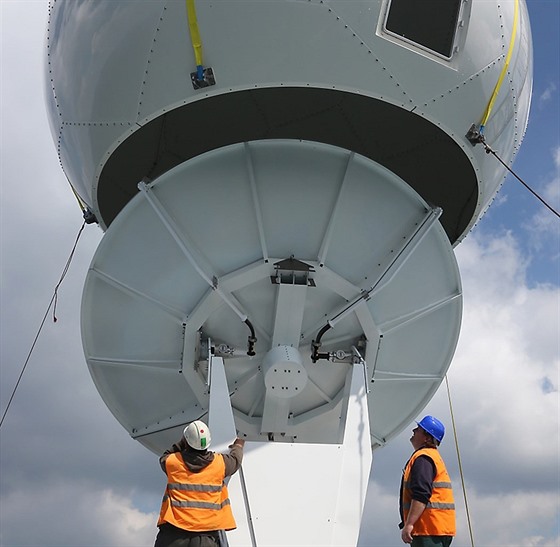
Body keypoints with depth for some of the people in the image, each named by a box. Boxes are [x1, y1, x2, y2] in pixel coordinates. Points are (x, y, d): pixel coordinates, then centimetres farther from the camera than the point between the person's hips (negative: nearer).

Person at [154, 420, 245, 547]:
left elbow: (164, 458, 28)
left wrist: (181, 443, 31)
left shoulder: (172, 461, 2)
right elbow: (236, 460, 26)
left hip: (174, 529, 0)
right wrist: (238, 446, 47)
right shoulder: (219, 463, 3)